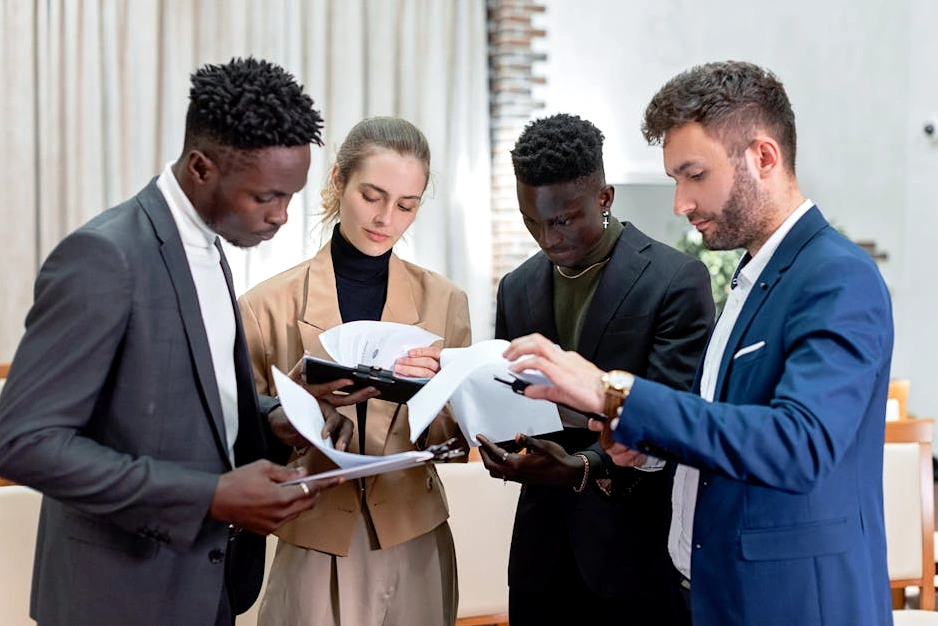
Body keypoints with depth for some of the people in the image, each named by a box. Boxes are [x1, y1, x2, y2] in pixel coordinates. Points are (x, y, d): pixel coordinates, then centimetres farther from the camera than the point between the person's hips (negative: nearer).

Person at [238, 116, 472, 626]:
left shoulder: (443, 301, 1)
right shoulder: (269, 304, -6)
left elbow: (455, 437, 4)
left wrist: (433, 390, -16)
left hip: (414, 541, 2)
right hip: (314, 546, -2)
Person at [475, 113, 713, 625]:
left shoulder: (677, 280, -8)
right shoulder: (517, 288, 10)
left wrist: (585, 467, -29)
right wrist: (499, 444, -10)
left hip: (640, 550, -5)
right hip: (543, 551, 5)